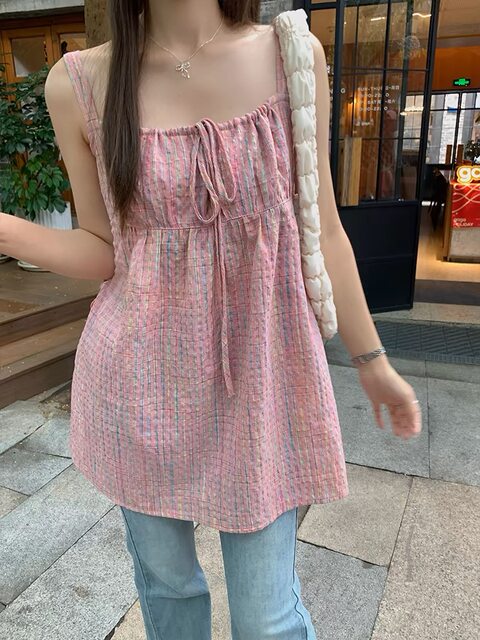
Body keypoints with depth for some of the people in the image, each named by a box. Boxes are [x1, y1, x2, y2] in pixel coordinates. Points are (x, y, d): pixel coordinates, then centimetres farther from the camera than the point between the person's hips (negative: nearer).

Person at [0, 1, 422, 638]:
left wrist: (371, 358, 8)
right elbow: (103, 251, 2)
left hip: (261, 375, 0)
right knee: (166, 581, 21)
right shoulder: (79, 83, -2)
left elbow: (322, 231, 3)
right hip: (141, 380, 1)